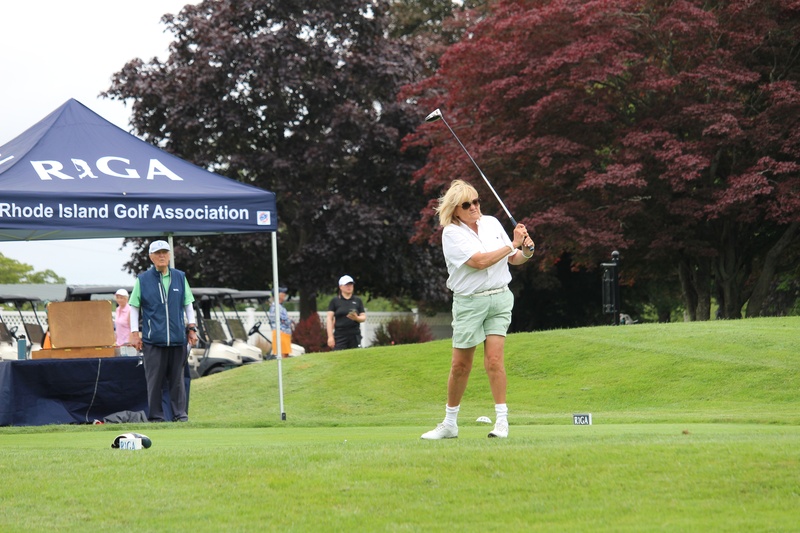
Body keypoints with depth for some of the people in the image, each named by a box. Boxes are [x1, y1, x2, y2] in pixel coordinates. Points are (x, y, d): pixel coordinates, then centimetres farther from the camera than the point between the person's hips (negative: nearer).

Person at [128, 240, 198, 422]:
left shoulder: (180, 277, 11)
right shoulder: (142, 280, 4)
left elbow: (188, 304, 17)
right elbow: (134, 308, 8)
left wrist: (192, 328, 9)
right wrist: (135, 333, 1)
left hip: (178, 339, 2)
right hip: (152, 339, -2)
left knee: (177, 379, 3)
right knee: (154, 380, -2)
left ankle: (181, 414, 7)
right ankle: (155, 417, 3)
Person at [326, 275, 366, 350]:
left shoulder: (358, 301, 13)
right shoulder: (335, 301, 7)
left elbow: (363, 317, 12)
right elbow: (330, 319, 2)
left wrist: (356, 318, -12)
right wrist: (330, 336, -8)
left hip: (355, 335, 2)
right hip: (340, 335, -2)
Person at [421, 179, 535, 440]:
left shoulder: (492, 223, 8)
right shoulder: (452, 233, -8)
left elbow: (514, 260, 16)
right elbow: (480, 261, -19)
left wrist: (526, 251, -6)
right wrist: (513, 244, -12)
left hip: (500, 298, 2)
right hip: (469, 303, -2)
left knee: (494, 359, -9)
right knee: (460, 365, 2)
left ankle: (502, 421, -7)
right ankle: (450, 423, 15)